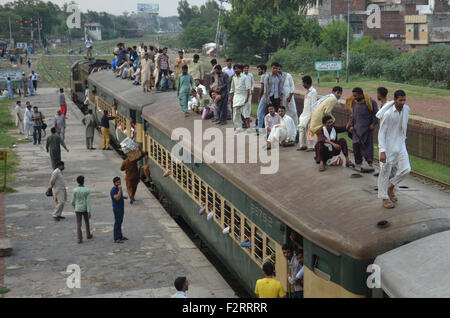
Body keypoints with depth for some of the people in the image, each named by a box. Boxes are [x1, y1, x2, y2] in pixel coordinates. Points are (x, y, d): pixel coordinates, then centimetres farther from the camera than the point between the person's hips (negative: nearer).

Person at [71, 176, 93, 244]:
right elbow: (88, 201, -17)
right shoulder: (87, 190, -13)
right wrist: (89, 212, -16)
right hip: (85, 209, 0)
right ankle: (88, 235, 35)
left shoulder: (75, 190, -9)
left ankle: (79, 239, -3)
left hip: (78, 209, 0)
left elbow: (73, 201, -1)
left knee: (78, 224, 3)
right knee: (87, 222, 21)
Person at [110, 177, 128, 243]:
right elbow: (117, 198, -31)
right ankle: (116, 239, -4)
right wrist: (120, 190, -31)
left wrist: (123, 197, 5)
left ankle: (120, 236, 26)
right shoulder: (113, 190, -19)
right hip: (117, 209, -9)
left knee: (120, 222, 16)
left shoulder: (118, 189, 9)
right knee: (117, 223, -7)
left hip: (121, 208, 9)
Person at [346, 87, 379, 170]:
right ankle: (358, 162, 12)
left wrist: (373, 124, -13)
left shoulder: (370, 102, -9)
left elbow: (375, 114, -5)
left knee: (367, 145, -2)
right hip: (357, 128, 5)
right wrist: (351, 125, 8)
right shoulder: (354, 103, 8)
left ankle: (370, 162, 8)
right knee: (356, 145, 0)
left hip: (367, 128, -5)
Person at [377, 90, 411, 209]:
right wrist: (382, 151, -23)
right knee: (385, 172, 3)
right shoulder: (388, 114, -21)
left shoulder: (406, 109, -2)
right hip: (388, 147, -5)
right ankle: (385, 197, 18)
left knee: (406, 169, -2)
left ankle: (391, 186, 24)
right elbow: (381, 133, -18)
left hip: (400, 145, 6)